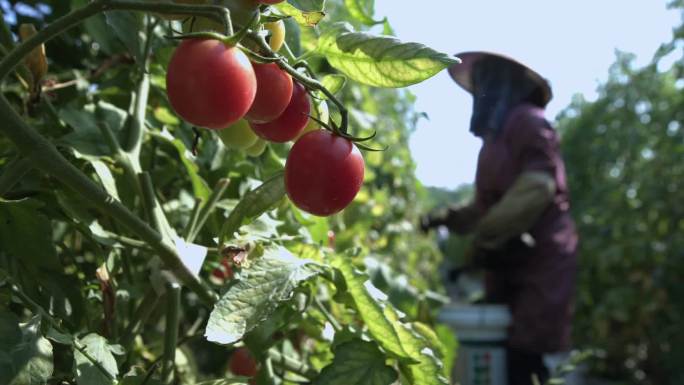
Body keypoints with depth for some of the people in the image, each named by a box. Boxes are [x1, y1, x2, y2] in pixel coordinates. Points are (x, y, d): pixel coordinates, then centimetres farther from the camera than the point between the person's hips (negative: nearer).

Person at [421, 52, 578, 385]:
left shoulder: (527, 121, -6)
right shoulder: (496, 138, 20)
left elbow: (537, 188, -19)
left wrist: (485, 241, -15)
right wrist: (448, 218, 4)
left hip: (539, 263, -8)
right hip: (508, 267, 8)